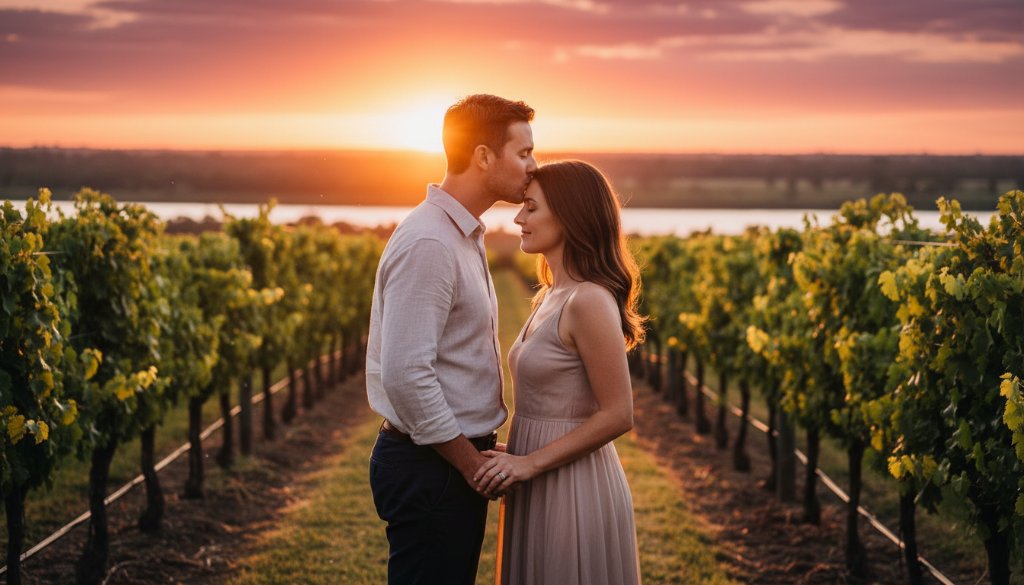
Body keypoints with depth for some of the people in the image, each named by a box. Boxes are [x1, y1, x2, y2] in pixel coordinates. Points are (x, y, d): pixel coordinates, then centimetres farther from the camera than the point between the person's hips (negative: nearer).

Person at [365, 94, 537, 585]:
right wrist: (472, 465, -16)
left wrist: (479, 456, 11)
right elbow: (405, 377, -26)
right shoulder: (428, 244, -20)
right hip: (430, 469, -10)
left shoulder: (462, 236, 12)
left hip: (456, 460, 10)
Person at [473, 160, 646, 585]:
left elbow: (617, 415, -18)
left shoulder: (589, 301, -17)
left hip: (575, 493, -9)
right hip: (539, 492, 9)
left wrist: (531, 462, -18)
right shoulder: (551, 298, 11)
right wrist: (514, 457, 8)